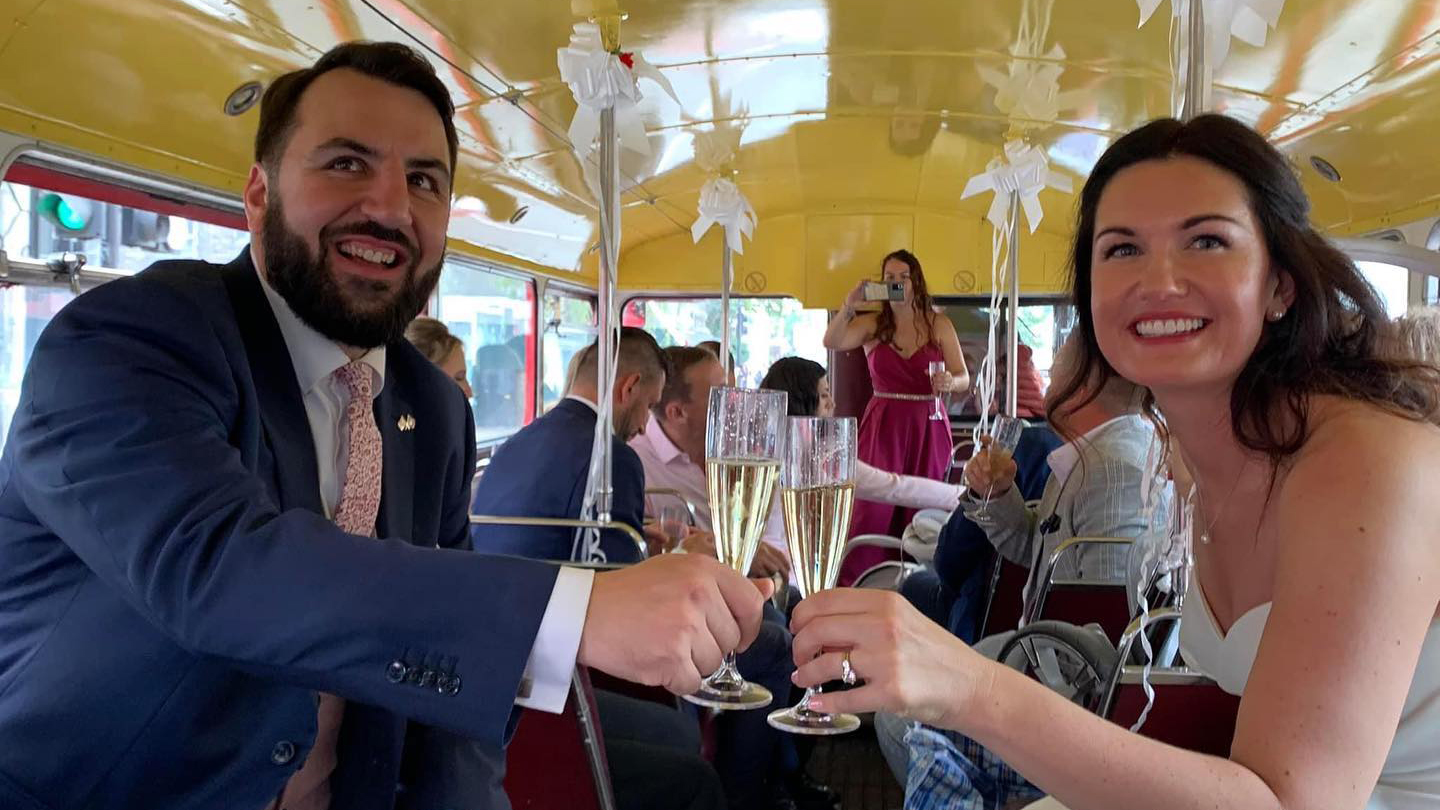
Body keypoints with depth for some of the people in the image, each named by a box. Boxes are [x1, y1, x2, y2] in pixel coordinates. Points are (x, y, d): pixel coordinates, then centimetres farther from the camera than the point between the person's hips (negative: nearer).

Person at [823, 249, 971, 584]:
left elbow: (964, 378, 3)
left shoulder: (939, 325, 5)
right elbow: (831, 342, -12)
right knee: (872, 508, -9)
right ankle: (854, 584, -3)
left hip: (928, 429, 1)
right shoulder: (872, 324, 4)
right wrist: (850, 304, -21)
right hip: (883, 426, -1)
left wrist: (949, 382, -19)